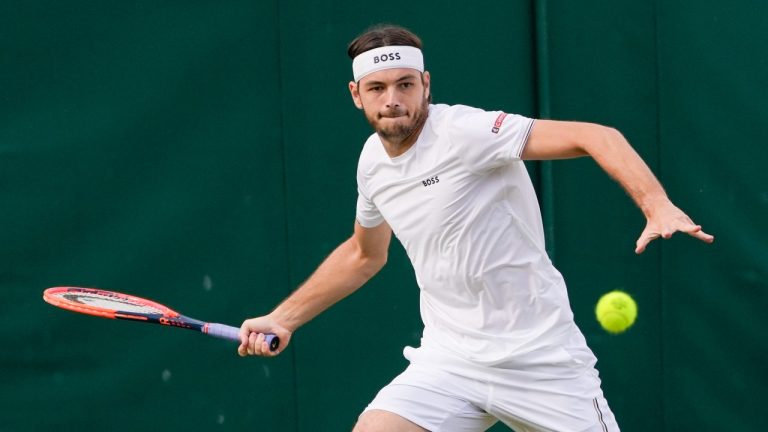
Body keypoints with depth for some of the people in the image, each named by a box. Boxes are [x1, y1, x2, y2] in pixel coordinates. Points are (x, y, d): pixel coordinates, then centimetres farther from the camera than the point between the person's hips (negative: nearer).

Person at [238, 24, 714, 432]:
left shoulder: (463, 131, -17)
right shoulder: (373, 161, 5)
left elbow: (596, 136, -26)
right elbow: (364, 254, 26)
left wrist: (658, 205, -41)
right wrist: (283, 319, 25)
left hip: (540, 357, -5)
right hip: (450, 361, 5)